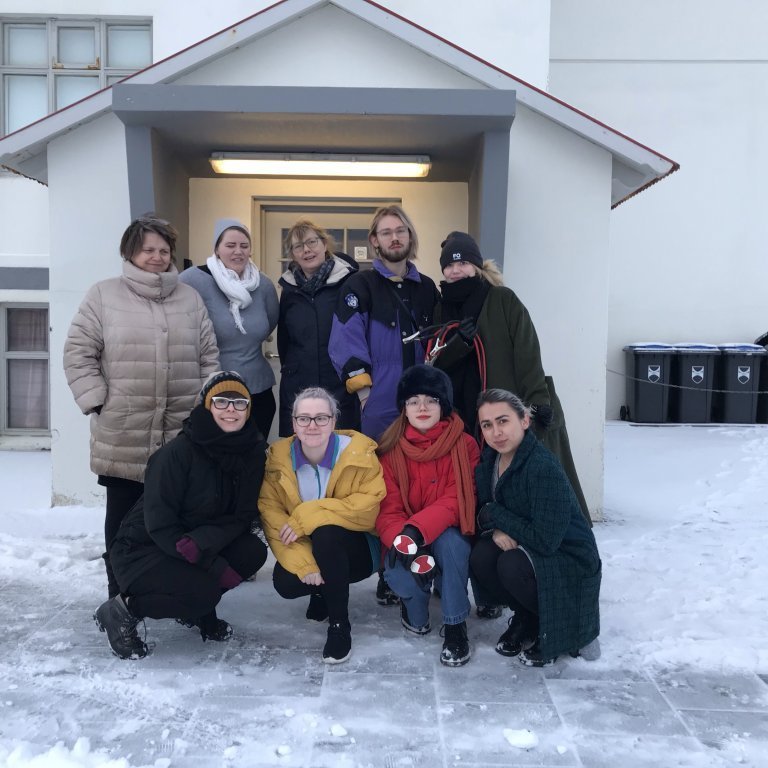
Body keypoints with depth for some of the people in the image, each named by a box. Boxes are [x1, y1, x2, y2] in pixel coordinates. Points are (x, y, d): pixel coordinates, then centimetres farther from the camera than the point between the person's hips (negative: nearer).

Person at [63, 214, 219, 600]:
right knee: (124, 517, 10)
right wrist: (97, 401, -8)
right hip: (123, 434, -2)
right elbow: (78, 352, 0)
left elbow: (208, 357, 10)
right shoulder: (103, 295, 1)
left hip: (183, 433, 2)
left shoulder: (190, 298, 9)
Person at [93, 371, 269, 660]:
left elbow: (242, 515, -8)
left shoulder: (252, 452, -7)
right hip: (142, 549, -5)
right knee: (203, 591, -29)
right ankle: (122, 610, -4)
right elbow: (158, 523, -22)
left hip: (206, 545, 6)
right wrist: (214, 565, -27)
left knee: (253, 551, -19)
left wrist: (201, 542, -29)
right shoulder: (178, 452, -23)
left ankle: (198, 609, 5)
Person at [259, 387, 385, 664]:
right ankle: (322, 590, 13)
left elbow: (371, 504, -25)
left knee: (325, 533, -34)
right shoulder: (278, 457, -8)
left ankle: (340, 625, -14)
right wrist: (302, 562, -27)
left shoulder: (359, 452, -16)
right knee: (285, 583, -27)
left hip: (355, 548, -3)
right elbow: (271, 514, -14)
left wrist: (309, 516, -31)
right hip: (305, 551, 3)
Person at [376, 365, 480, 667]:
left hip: (447, 535, -1)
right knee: (397, 573, -30)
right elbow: (387, 508, -10)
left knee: (450, 541, -35)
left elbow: (456, 501, -17)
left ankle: (455, 625, -16)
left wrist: (418, 530, -35)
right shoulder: (390, 449, -5)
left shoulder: (464, 445, -8)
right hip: (405, 539, 1)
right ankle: (413, 602, 8)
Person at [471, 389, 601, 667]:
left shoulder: (544, 468, -28)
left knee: (513, 566, -32)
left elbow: (545, 540, -31)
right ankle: (526, 618, 7)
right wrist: (496, 529, -21)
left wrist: (495, 514, -22)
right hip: (524, 548, 6)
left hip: (571, 561, -6)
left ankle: (562, 624, -2)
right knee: (481, 556, -21)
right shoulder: (489, 460, -4)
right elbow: (482, 510, 3)